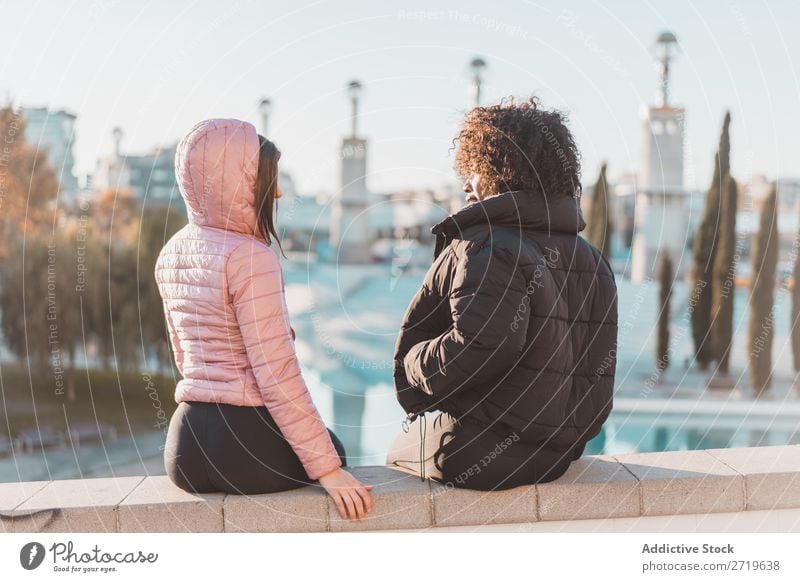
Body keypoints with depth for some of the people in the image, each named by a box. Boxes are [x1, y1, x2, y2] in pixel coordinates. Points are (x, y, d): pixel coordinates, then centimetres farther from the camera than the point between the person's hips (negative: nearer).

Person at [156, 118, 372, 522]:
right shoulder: (249, 257, -17)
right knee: (332, 449, 25)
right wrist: (327, 469, -16)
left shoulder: (171, 254, 8)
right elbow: (277, 376, -20)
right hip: (247, 443, -7)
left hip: (184, 443, 7)